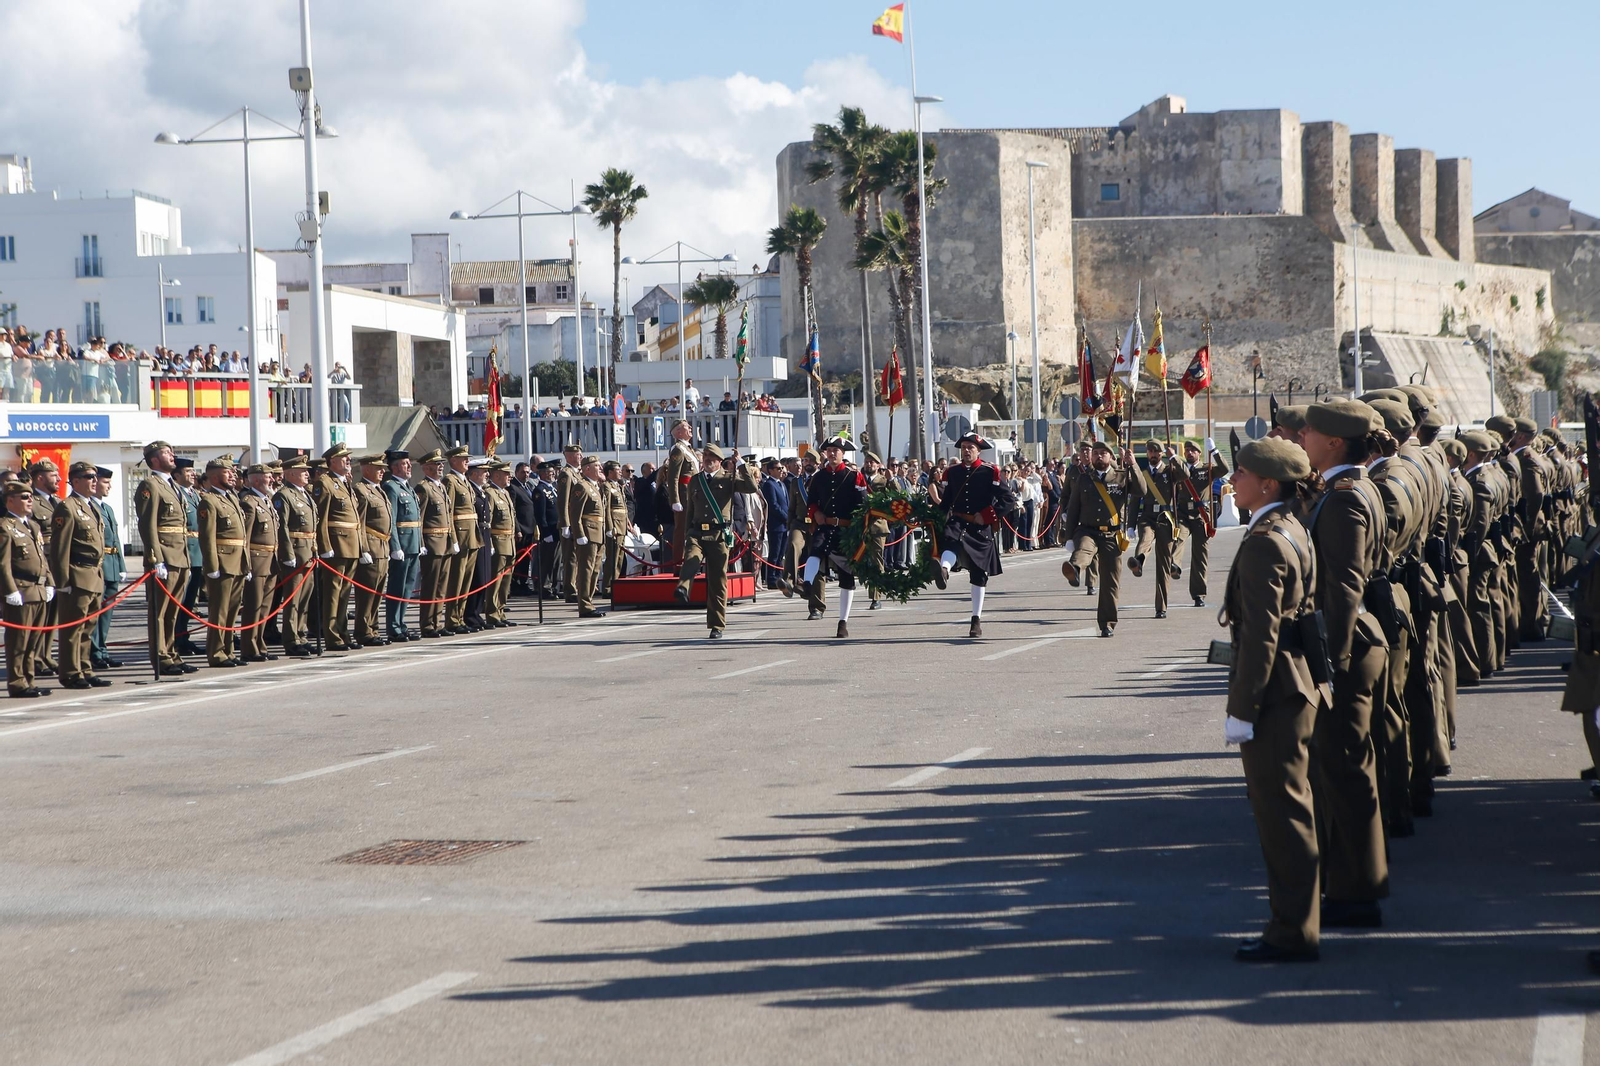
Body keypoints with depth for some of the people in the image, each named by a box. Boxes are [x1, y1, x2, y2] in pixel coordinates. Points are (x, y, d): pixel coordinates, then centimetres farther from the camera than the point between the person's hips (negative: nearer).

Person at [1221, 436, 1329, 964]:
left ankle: (1292, 933, 2)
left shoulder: (1264, 543, -18)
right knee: (1288, 808, 17)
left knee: (1281, 811, -4)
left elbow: (1261, 633, -21)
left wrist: (1242, 709, -19)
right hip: (1299, 686, 10)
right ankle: (1297, 919, 26)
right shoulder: (1293, 531, 12)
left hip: (1275, 691, -10)